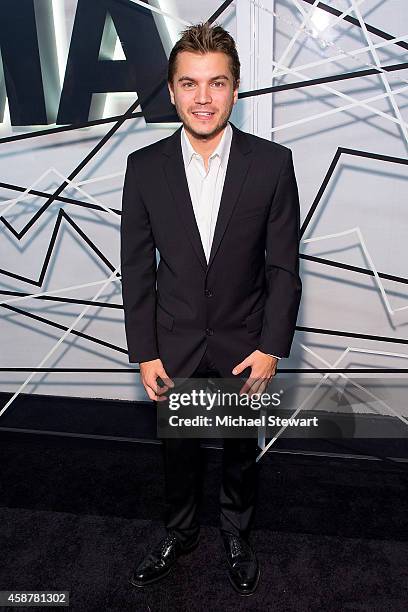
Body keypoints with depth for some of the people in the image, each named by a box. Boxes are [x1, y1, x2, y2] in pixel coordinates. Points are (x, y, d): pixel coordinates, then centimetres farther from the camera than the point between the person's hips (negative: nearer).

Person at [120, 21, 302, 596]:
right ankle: (180, 531, 49)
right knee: (178, 449, 20)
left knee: (241, 451, 20)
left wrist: (271, 347, -10)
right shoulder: (145, 166, -7)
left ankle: (237, 534, 48)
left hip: (245, 347, 0)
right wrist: (145, 353, -5)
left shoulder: (273, 163, -10)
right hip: (174, 348, 1)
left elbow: (284, 266, -7)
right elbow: (137, 268, -4)